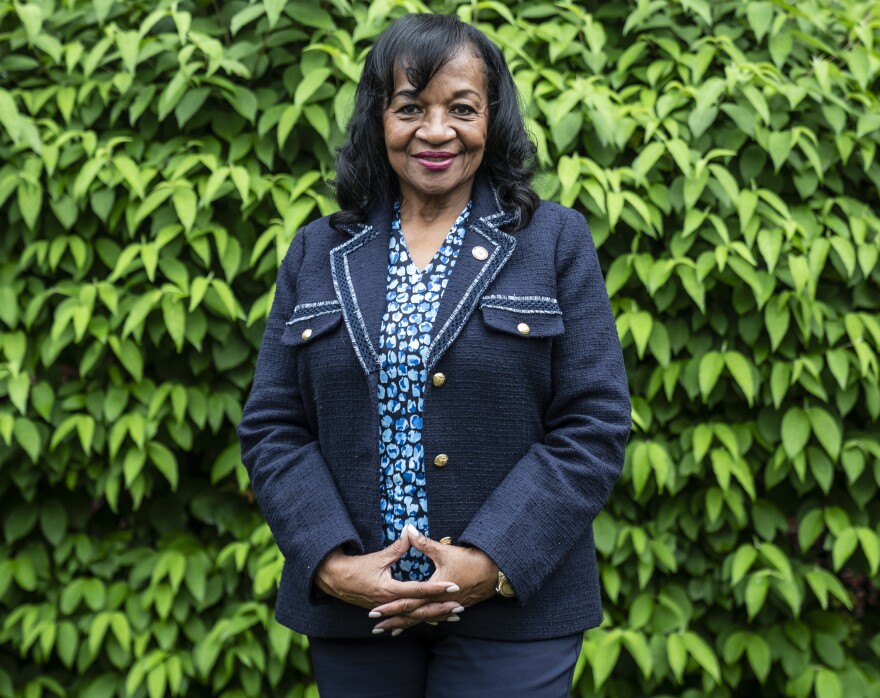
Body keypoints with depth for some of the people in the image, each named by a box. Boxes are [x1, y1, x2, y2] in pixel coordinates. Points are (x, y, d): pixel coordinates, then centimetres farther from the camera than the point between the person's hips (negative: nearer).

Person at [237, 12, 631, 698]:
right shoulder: (319, 253, 8)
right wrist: (331, 562, -11)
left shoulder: (556, 242, 1)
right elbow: (272, 427, 4)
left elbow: (594, 428, -5)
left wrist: (491, 563, -15)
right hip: (351, 613, 2)